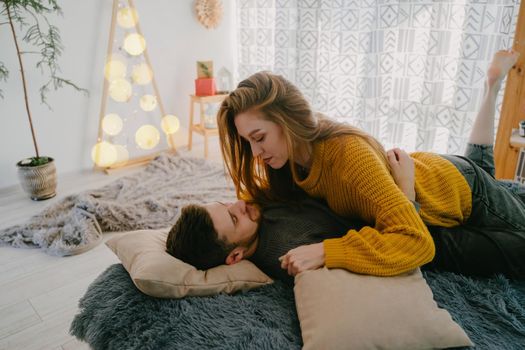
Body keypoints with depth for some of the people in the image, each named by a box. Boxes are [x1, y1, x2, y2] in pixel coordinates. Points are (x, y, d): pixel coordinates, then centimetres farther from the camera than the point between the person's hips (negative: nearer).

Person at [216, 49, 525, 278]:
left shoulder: (348, 154, -43)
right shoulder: (292, 153, -22)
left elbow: (418, 243, -45)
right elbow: (262, 194, -6)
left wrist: (325, 252, -52)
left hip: (461, 190, -6)